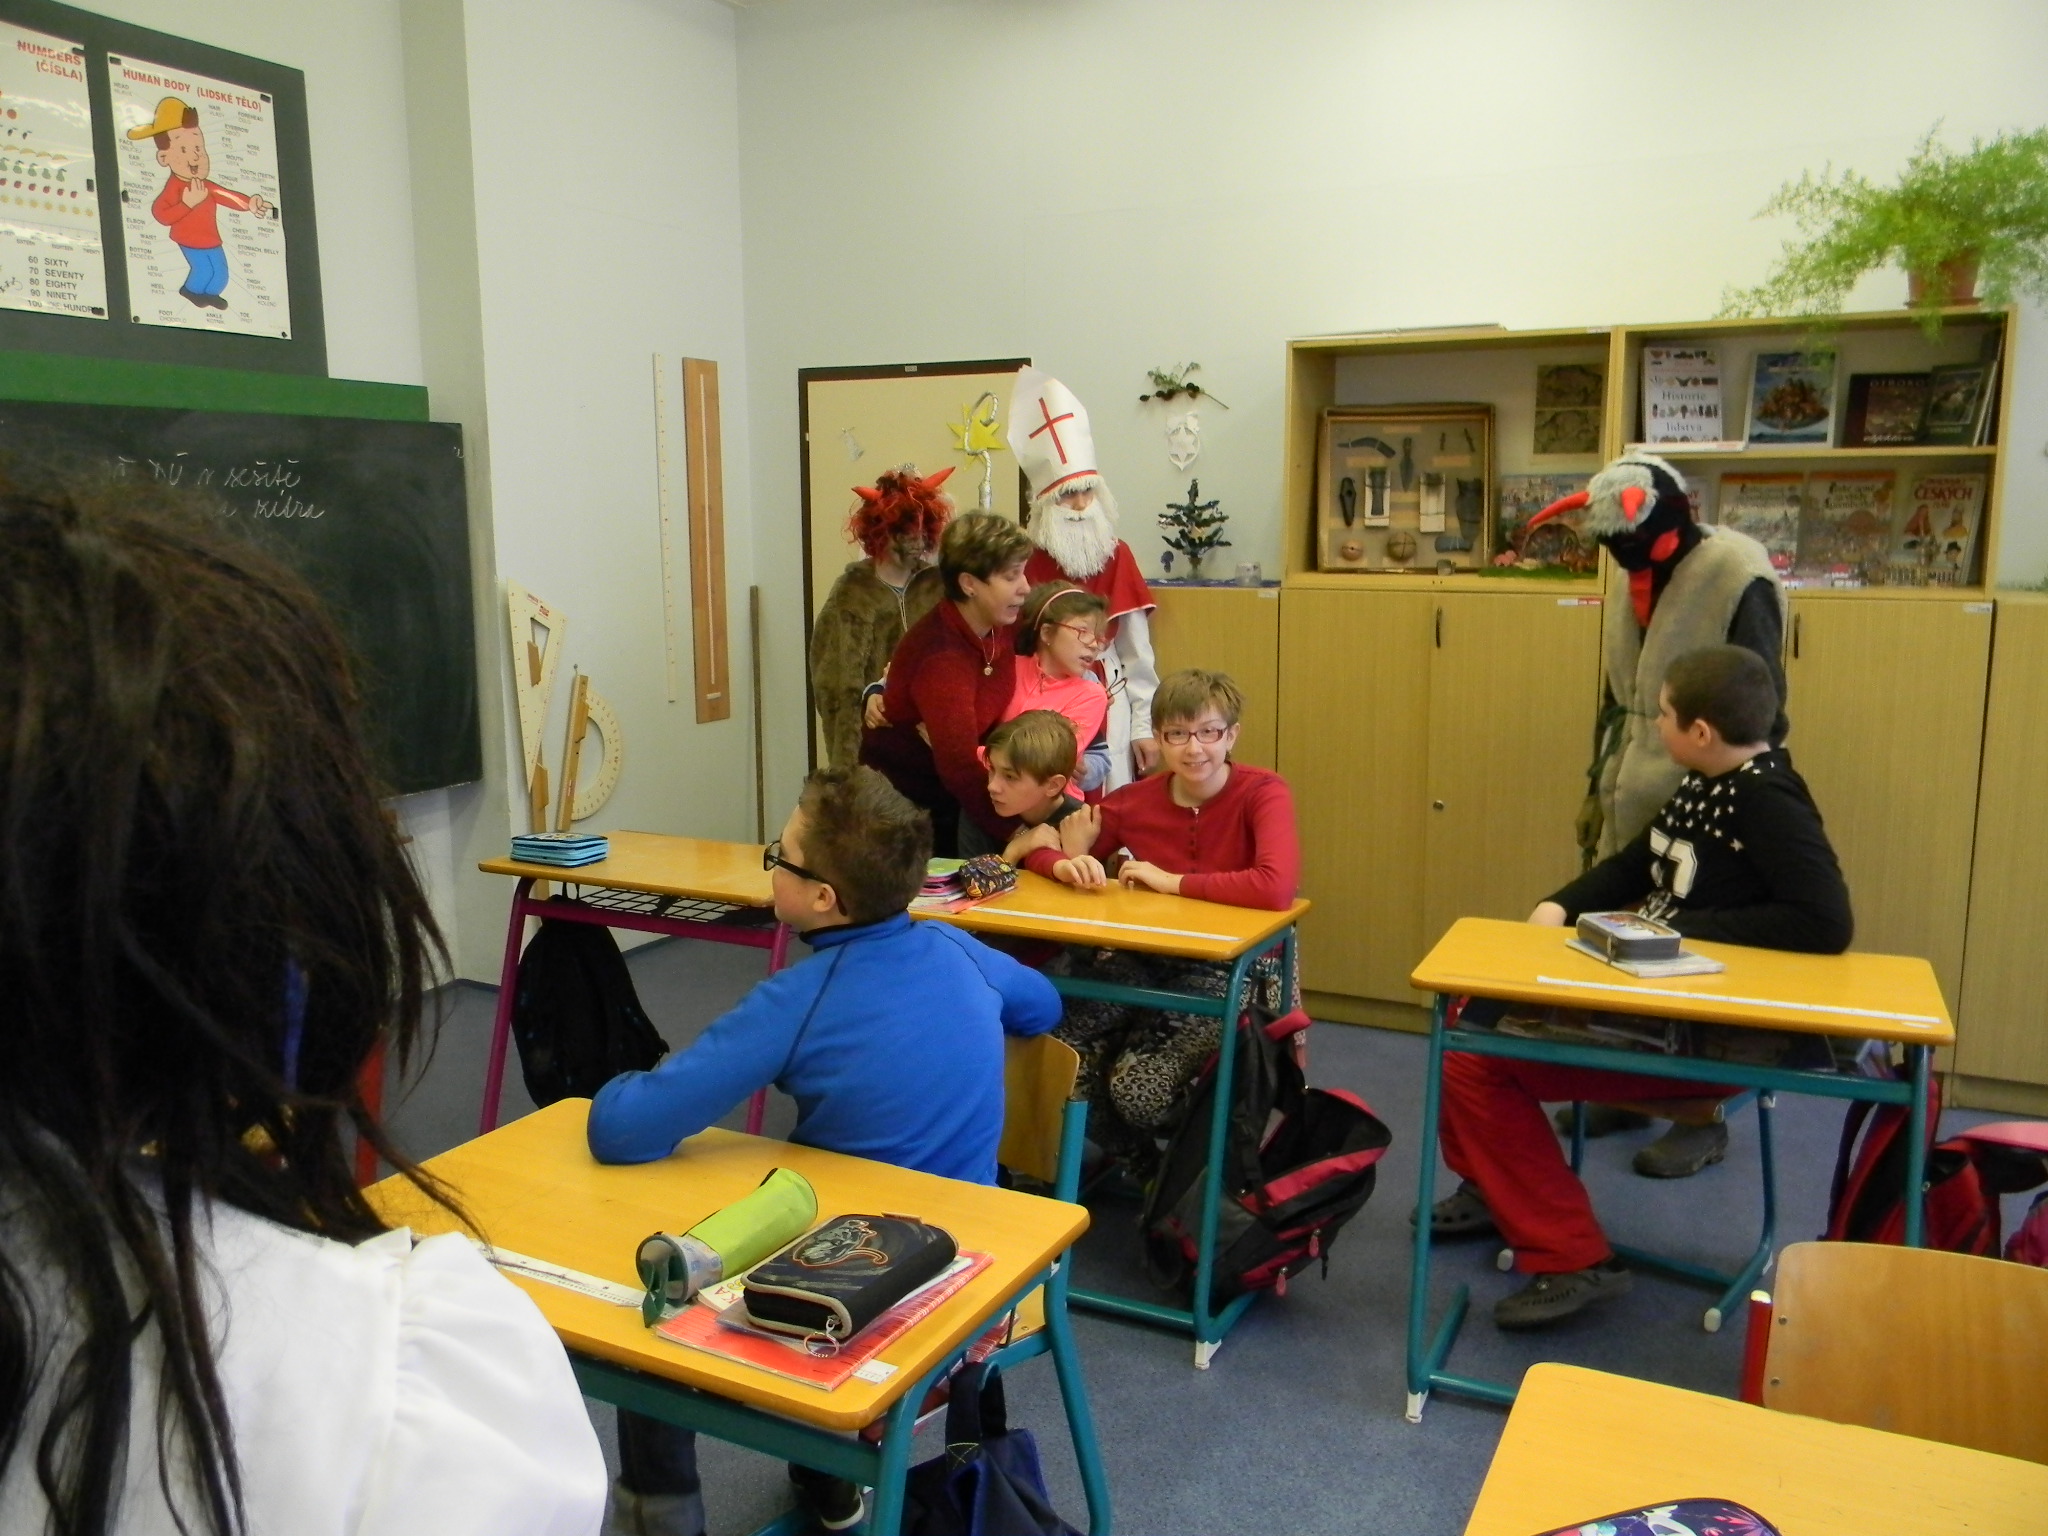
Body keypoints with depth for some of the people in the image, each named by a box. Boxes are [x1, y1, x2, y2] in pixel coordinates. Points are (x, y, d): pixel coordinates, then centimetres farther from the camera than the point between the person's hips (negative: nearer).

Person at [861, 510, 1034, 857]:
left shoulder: (1000, 625, -9)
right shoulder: (941, 657, -31)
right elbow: (960, 768, -35)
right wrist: (1020, 833, -35)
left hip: (951, 792, 7)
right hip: (901, 799, -7)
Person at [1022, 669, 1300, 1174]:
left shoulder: (1263, 793, -12)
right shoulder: (1133, 802, -1)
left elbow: (1277, 888, -31)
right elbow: (1037, 853, 9)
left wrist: (1172, 881, -22)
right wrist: (1066, 864, -16)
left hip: (1230, 973, -4)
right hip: (1144, 962, 4)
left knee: (1139, 1087, -25)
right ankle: (1139, 1161, 13)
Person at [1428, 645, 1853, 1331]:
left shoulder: (1768, 804, -19)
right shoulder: (1707, 784, 8)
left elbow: (1827, 923, -29)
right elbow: (1636, 864, 18)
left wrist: (1684, 927, -23)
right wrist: (1560, 906, 0)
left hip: (1709, 1034, -10)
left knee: (1478, 1060, -17)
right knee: (1474, 1013, 11)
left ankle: (1572, 1259, -6)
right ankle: (1494, 1192, 28)